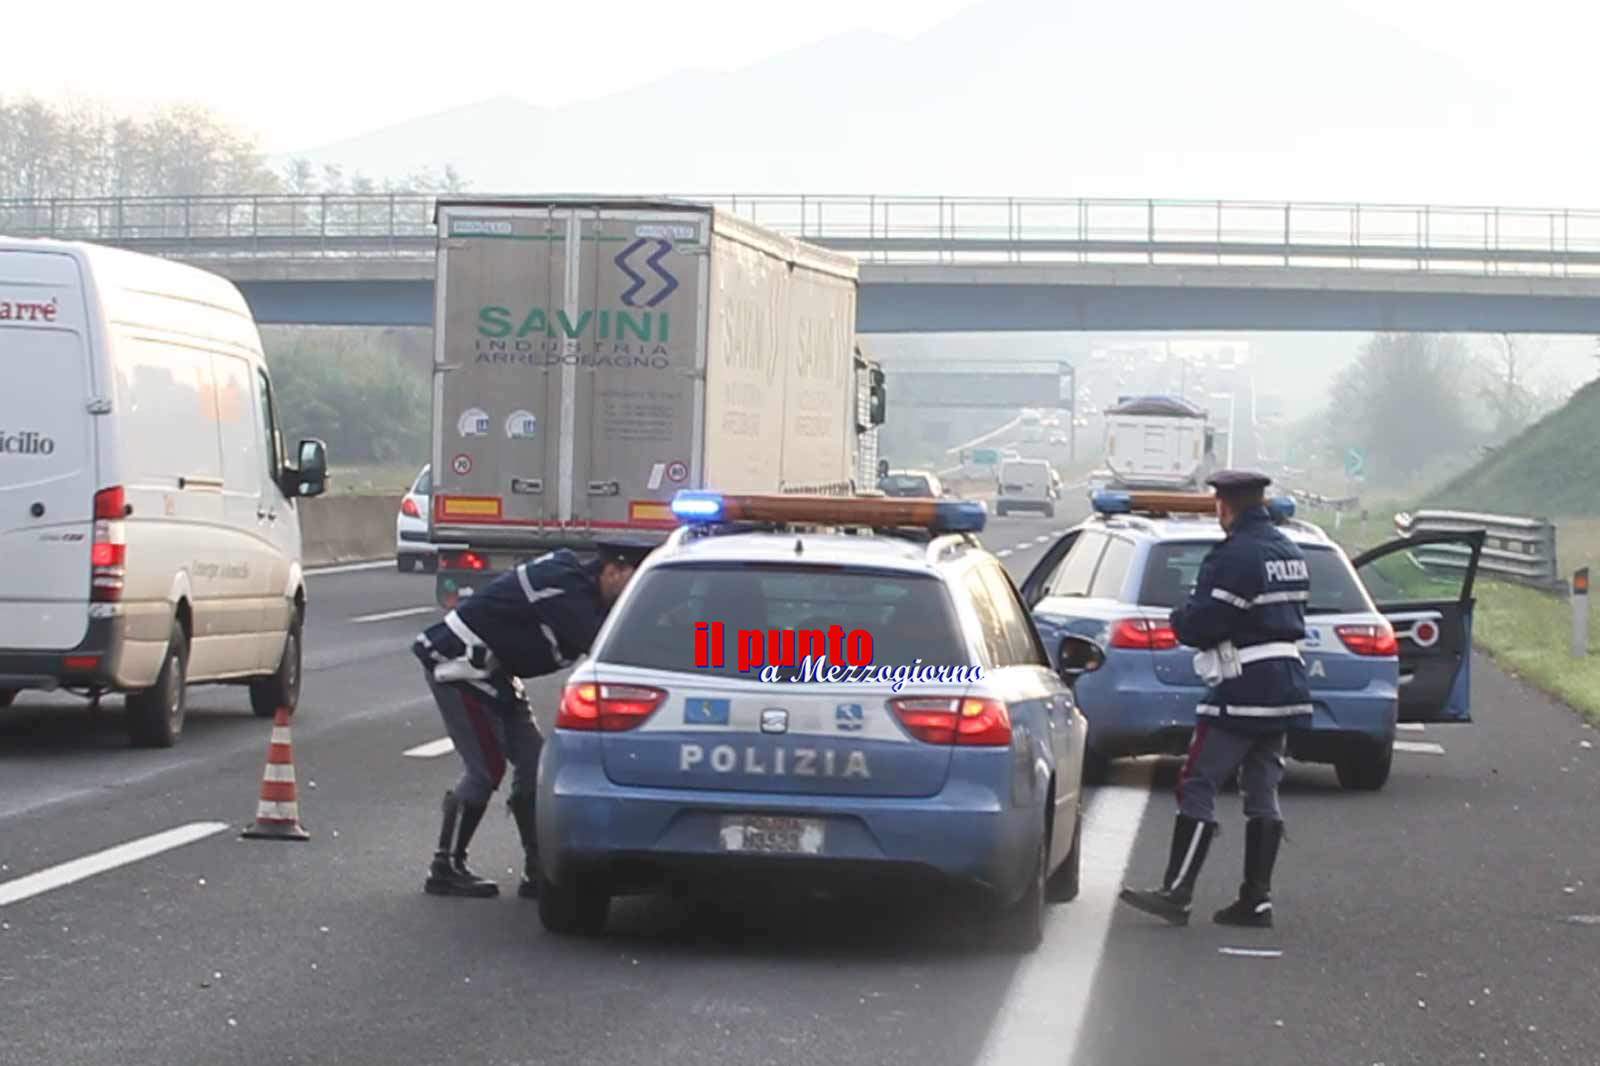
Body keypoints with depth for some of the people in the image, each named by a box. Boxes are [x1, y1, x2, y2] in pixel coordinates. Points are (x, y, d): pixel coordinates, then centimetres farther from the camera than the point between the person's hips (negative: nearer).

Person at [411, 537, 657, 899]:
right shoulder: (564, 589, -26)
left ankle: (539, 872, 10)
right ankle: (445, 869, 3)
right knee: (485, 769, -9)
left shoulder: (579, 583, 5)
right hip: (458, 663, -10)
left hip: (490, 670, 10)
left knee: (531, 762, 6)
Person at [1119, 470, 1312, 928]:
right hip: (1286, 687, 9)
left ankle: (1175, 894, -6)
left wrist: (1180, 617, 3)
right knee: (1262, 795, 10)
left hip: (1243, 693, -9)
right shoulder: (1289, 553, 13)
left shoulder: (1232, 557, -16)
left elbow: (1199, 627, -20)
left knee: (1198, 788, -4)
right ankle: (1257, 900, 10)